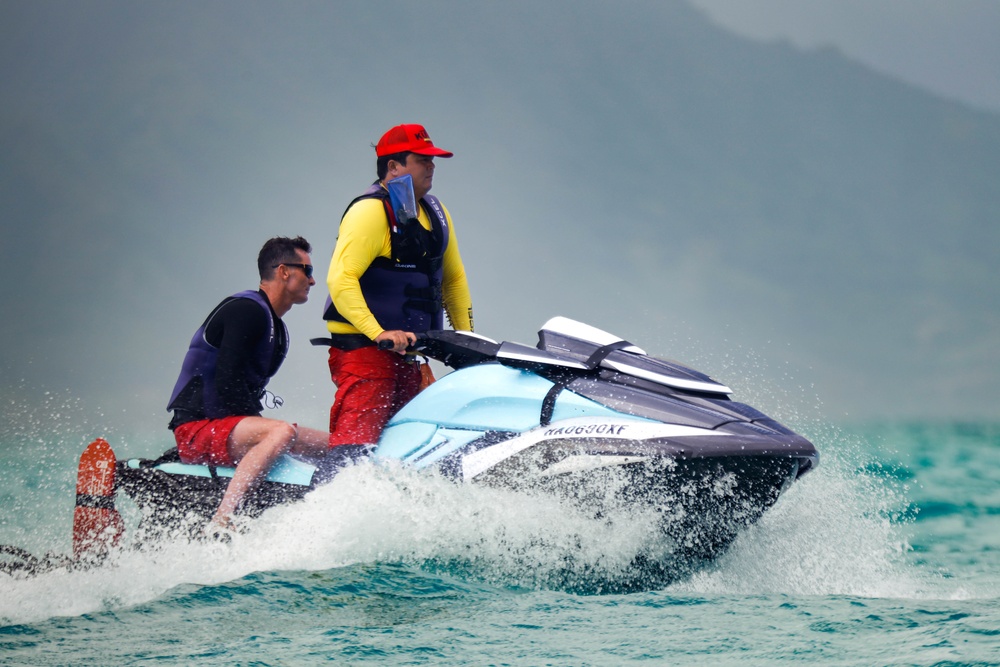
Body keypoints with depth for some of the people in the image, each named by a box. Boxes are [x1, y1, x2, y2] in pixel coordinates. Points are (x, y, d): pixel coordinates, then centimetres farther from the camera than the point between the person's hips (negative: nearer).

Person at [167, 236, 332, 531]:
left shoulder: (277, 328, 19)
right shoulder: (247, 310, -12)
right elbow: (227, 381, -21)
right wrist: (258, 424, -18)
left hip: (230, 423, 10)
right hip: (197, 428, -10)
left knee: (338, 447, 7)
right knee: (282, 432, -37)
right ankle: (219, 524, -47)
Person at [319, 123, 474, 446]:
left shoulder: (435, 213, 16)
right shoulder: (371, 211, -11)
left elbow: (453, 278, 28)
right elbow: (341, 280, -21)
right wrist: (378, 334, -29)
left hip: (408, 354, 8)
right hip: (364, 347, -8)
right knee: (357, 436, -20)